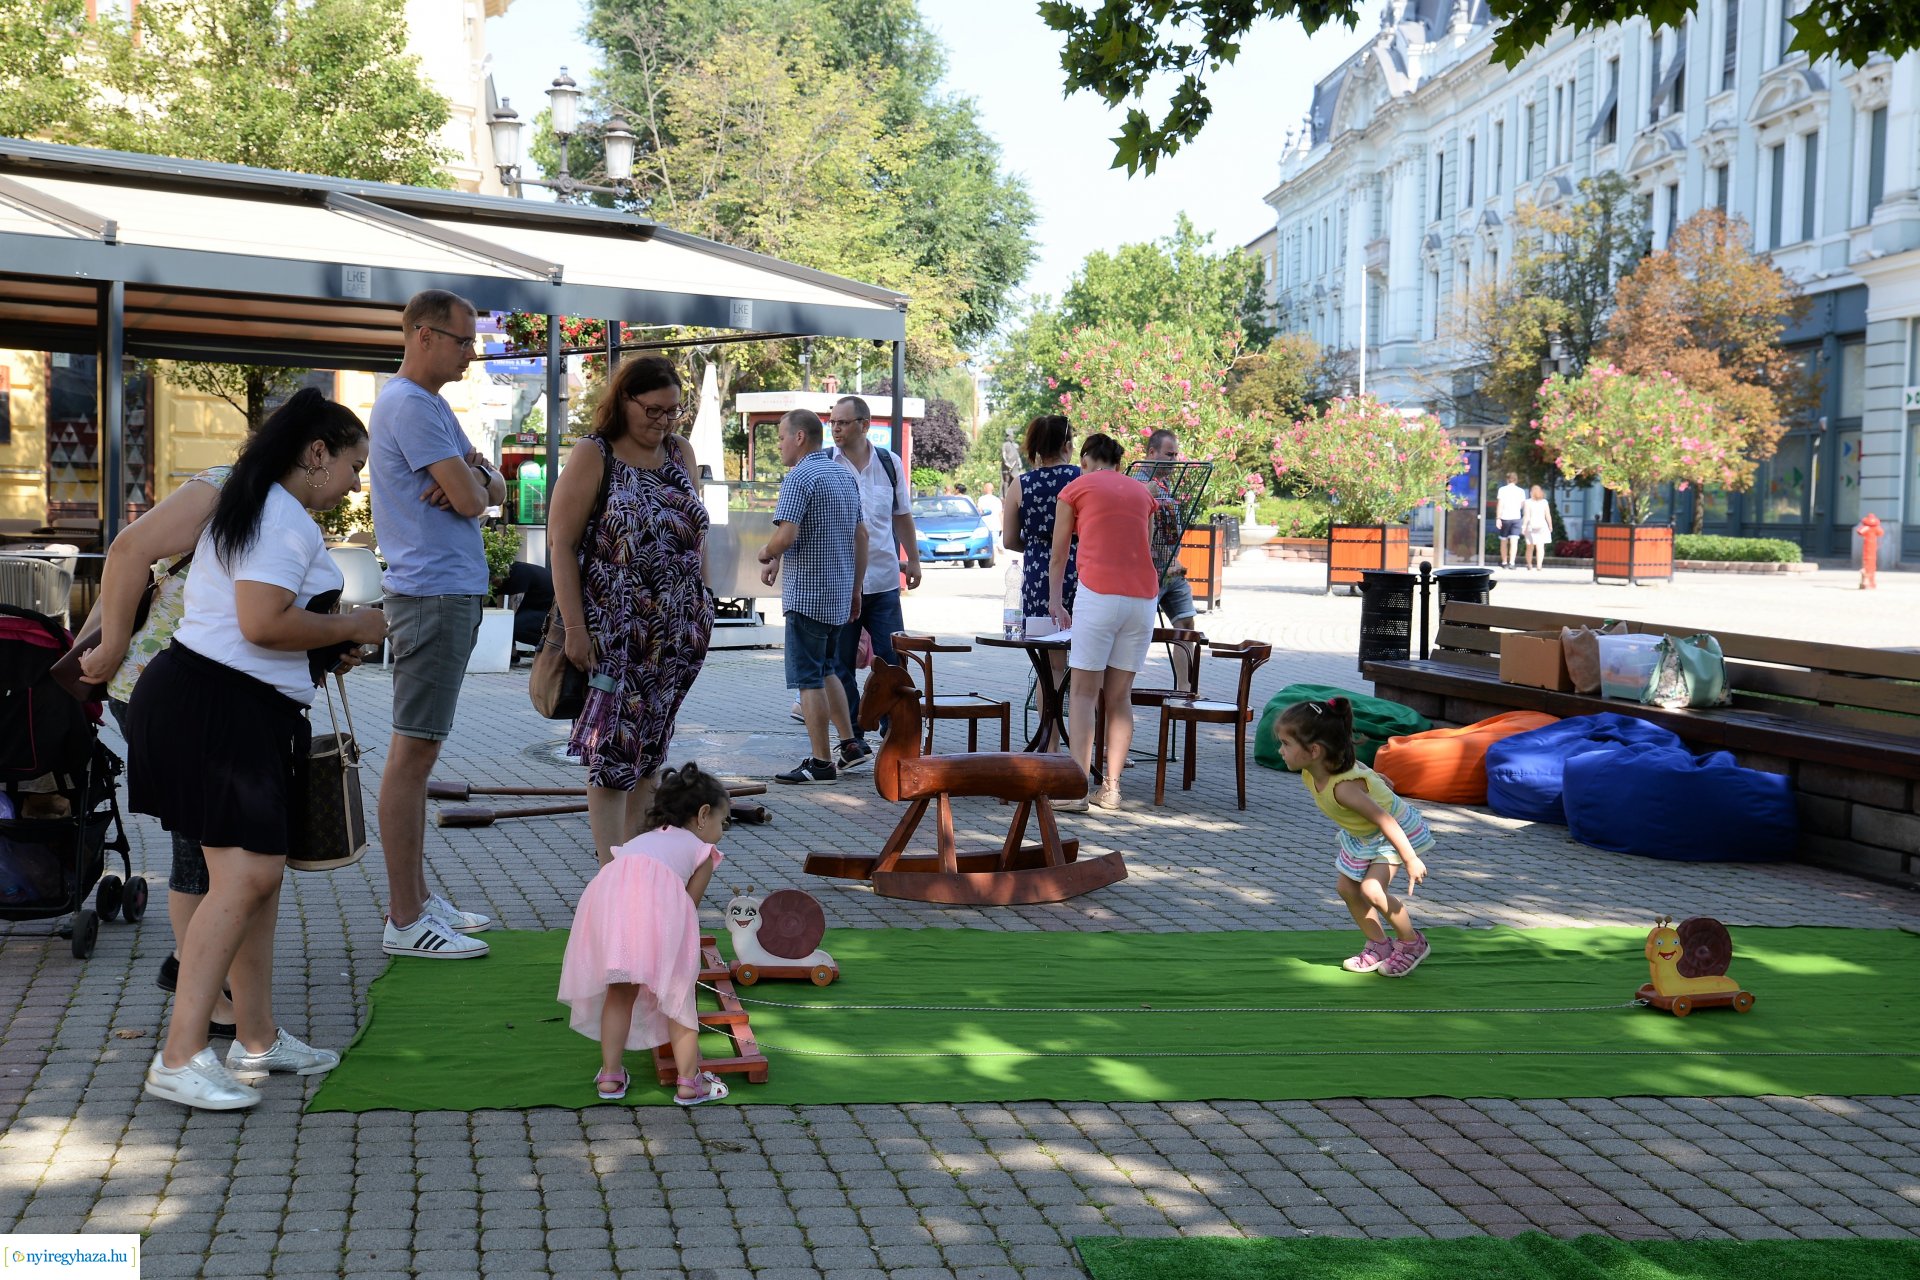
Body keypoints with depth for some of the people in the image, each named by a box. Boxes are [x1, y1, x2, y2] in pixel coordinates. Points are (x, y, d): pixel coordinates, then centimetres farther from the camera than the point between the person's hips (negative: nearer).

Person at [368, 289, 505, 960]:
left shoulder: (431, 403, 19)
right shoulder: (409, 403, -13)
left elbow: (492, 489, 16)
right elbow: (470, 502, -17)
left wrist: (475, 477, -6)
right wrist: (473, 483, 5)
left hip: (452, 592, 11)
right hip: (433, 594, -11)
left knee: (417, 751, 13)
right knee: (413, 751, -9)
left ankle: (417, 897, 20)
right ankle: (405, 919, -7)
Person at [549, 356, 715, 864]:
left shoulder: (681, 452, 10)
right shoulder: (593, 457, -6)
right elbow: (561, 544, -9)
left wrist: (702, 605, 11)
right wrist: (574, 628, -15)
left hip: (680, 629, 5)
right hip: (616, 629, -5)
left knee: (651, 745, 10)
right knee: (614, 745, -7)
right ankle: (611, 869, -7)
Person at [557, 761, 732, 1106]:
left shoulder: (641, 839, 43)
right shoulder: (702, 851, 28)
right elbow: (689, 906, 23)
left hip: (605, 888, 4)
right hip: (659, 899, -4)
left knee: (621, 991, 20)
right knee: (677, 993, 11)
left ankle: (610, 1076, 22)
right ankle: (689, 1080, 11)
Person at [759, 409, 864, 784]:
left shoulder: (800, 477, -15)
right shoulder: (845, 475, 13)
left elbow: (785, 536, -25)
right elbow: (862, 536, 16)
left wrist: (766, 556, -4)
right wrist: (856, 588, 20)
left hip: (807, 592, -9)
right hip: (840, 592, 9)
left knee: (808, 678, -2)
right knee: (825, 671, 21)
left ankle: (820, 763, 0)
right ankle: (850, 743, 18)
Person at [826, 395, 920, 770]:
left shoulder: (890, 463, 7)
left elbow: (903, 515, 19)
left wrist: (913, 560, 18)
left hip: (883, 580, 2)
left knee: (892, 661, 1)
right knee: (841, 665, 3)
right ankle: (853, 743, 11)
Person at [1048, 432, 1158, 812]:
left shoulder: (1077, 487, 10)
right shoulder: (1142, 492, 21)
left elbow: (1058, 556, 15)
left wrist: (1055, 602, 27)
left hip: (1098, 592, -4)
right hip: (1143, 594, 4)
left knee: (1084, 693, -2)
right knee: (1119, 696, 9)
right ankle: (1111, 788, 8)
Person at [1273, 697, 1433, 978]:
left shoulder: (1344, 788, -42)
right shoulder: (1311, 772, -16)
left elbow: (1386, 822, -37)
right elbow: (1360, 769, 5)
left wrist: (1411, 862, -31)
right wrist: (1374, 781, 24)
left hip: (1397, 831, -9)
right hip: (1361, 835, 9)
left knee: (1371, 889, -20)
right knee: (1347, 888, 8)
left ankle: (1412, 943, 3)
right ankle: (1378, 945, 25)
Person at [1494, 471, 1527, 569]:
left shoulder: (1502, 490, -2)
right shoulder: (1521, 491, 5)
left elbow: (1500, 505, -8)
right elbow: (1523, 506, 10)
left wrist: (1498, 518, -9)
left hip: (1505, 518, -1)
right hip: (1516, 518, 1)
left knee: (1504, 541, 13)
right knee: (1514, 541, -6)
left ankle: (1504, 562, 20)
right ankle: (1511, 562, -18)